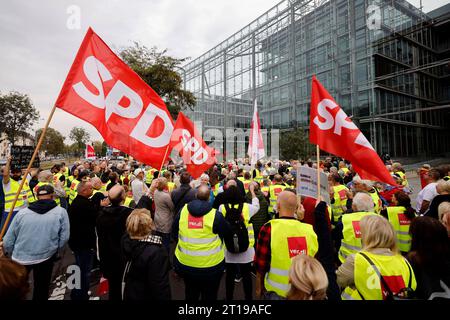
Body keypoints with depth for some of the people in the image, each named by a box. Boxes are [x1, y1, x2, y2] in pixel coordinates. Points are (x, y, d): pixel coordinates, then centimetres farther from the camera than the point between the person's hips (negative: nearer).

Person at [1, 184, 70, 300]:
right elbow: (64, 237, -11)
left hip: (20, 258, 1)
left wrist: (12, 256, 17)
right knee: (41, 290, 21)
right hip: (46, 258, -1)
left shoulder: (22, 212, -8)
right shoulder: (61, 212, -12)